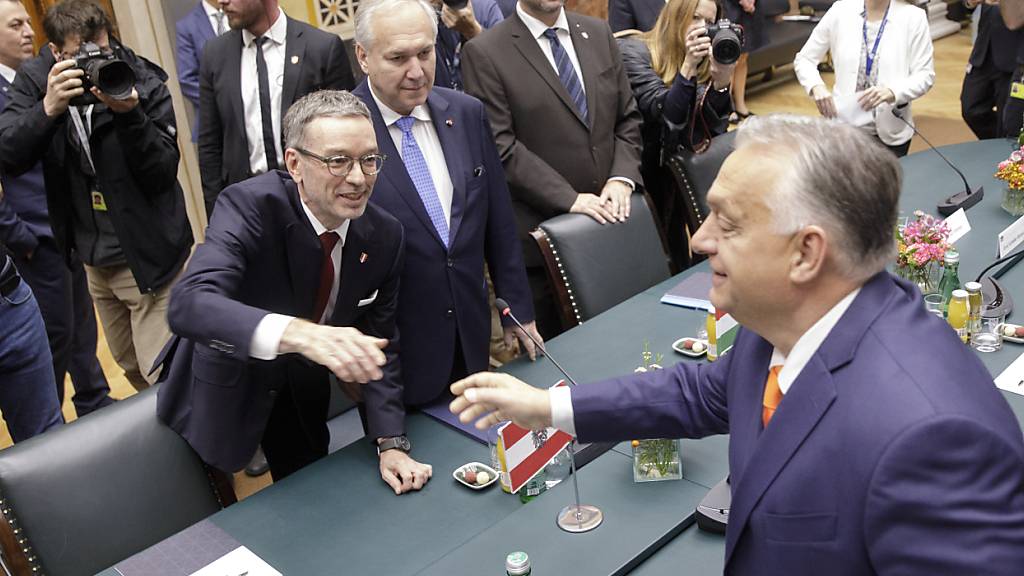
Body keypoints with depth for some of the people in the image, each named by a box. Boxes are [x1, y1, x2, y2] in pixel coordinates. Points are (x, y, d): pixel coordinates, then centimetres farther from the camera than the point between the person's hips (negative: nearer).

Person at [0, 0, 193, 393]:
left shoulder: (144, 82, -14)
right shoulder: (35, 80, -3)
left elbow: (163, 175, -17)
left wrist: (130, 114, -31)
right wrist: (47, 108, -28)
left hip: (149, 255, -5)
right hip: (94, 258, 5)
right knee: (130, 365, 20)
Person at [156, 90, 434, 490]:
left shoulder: (384, 236, -14)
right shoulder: (250, 204, -28)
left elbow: (379, 345, -6)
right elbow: (188, 305, -43)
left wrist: (391, 444, -17)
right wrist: (299, 333, -59)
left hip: (302, 392, 4)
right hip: (223, 386, -4)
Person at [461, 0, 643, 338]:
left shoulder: (598, 34, 10)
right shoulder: (484, 53, -8)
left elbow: (627, 117, 12)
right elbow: (501, 147, -13)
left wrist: (622, 177, -5)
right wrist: (570, 198, -18)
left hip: (608, 219, 5)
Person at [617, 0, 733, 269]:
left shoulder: (702, 61, 0)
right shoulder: (634, 51, -15)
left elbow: (714, 128, -7)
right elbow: (665, 116, -26)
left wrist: (721, 80, -21)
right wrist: (688, 66, -35)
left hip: (672, 174, 5)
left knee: (677, 264, 15)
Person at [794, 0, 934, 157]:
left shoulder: (913, 16, -6)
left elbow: (925, 75, -7)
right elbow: (803, 59, 4)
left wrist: (893, 92, -28)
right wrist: (816, 86, -17)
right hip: (845, 125, 0)